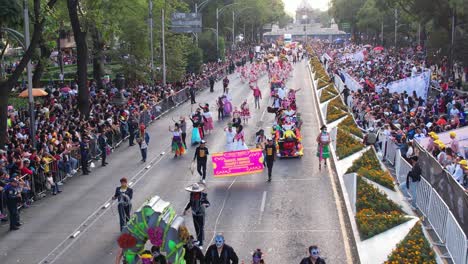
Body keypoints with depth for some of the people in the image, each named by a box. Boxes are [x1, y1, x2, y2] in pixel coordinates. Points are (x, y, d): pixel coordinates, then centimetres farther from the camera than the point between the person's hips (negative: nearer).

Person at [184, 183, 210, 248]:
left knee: (201, 228, 0)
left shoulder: (203, 195, -21)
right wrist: (186, 209, 14)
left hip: (201, 214, -5)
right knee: (196, 227, 18)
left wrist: (205, 204, -39)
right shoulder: (192, 194, -7)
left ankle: (201, 244, 7)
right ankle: (199, 240, 38)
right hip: (194, 213, 5)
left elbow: (208, 204, -16)